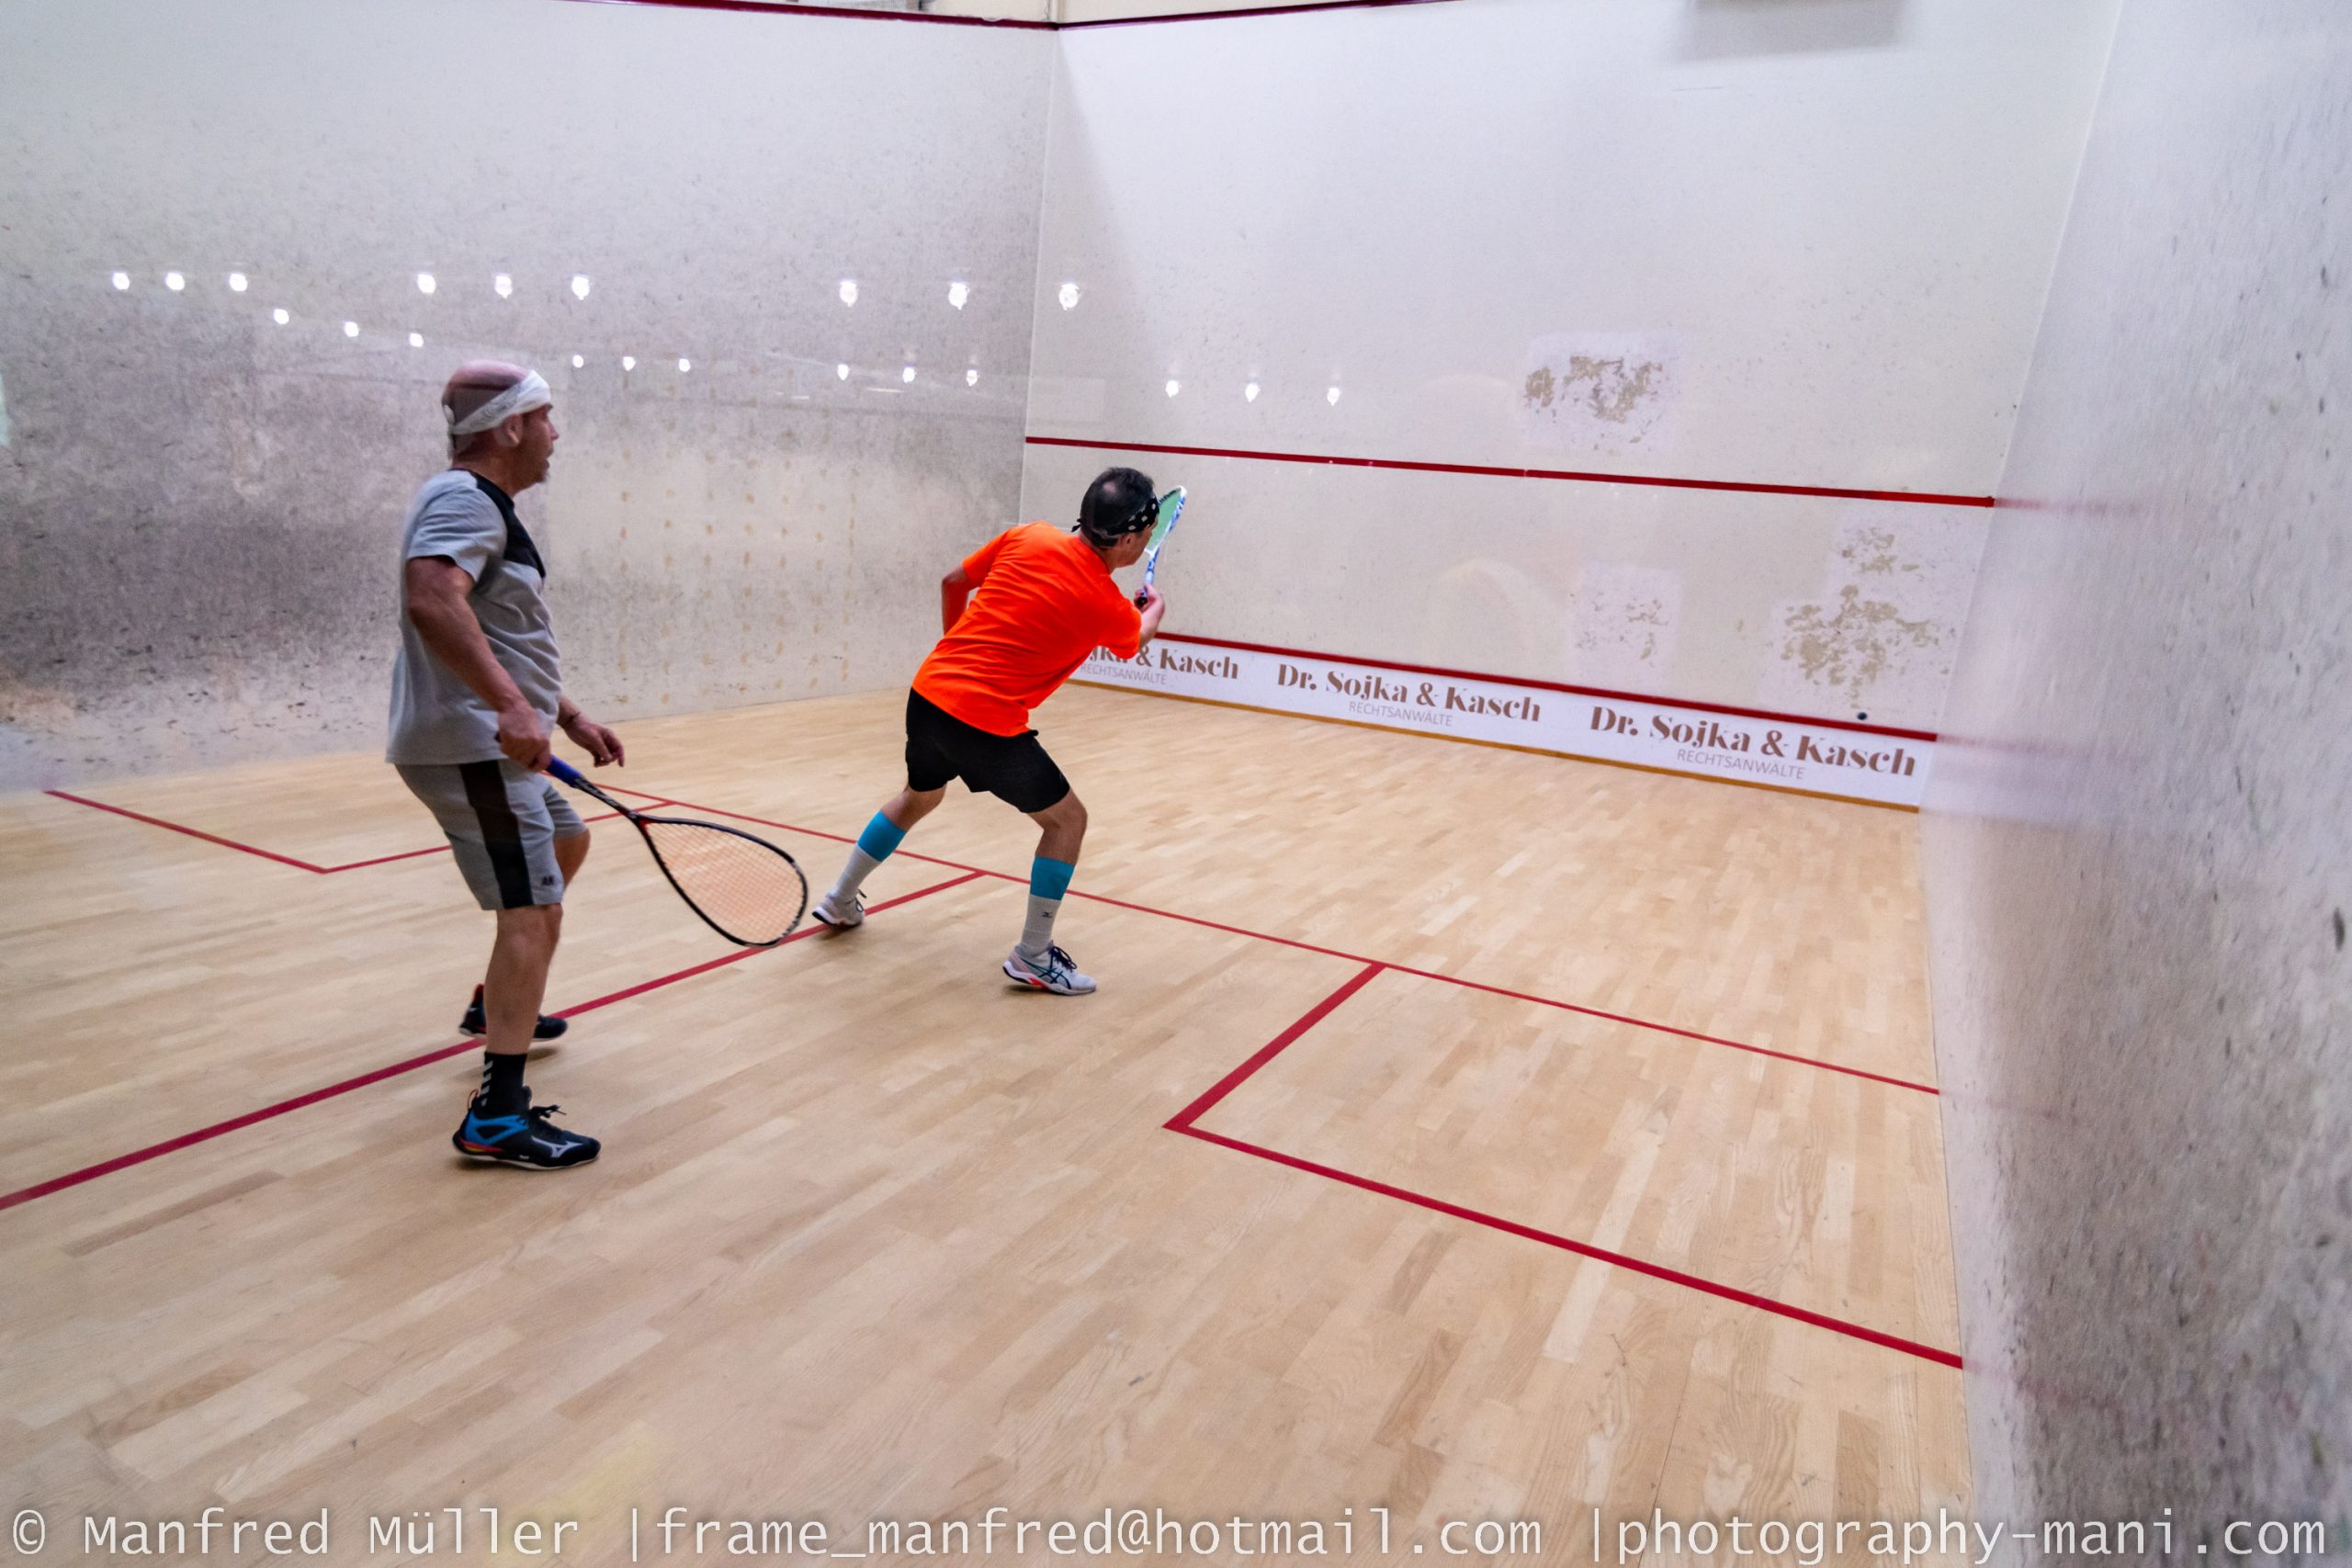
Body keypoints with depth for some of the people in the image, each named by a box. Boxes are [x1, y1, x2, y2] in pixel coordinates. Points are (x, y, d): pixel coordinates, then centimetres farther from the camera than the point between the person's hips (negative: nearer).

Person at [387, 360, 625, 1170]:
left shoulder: (487, 508, 19)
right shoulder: (462, 499, -14)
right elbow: (430, 601, -34)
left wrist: (570, 717, 24)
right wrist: (512, 707, -39)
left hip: (491, 744, 11)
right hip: (468, 745, -11)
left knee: (567, 843, 29)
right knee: (534, 910, -14)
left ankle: (494, 1006, 41)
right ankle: (497, 1117, -13)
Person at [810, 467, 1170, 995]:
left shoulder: (1028, 536, 2)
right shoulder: (1107, 606, -10)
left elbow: (952, 582, 14)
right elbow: (1138, 638, 16)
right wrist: (1155, 610, 39)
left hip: (928, 693, 7)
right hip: (987, 724, -7)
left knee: (918, 796, 33)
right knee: (1067, 819, 11)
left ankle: (840, 901, 47)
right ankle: (1032, 956, 15)